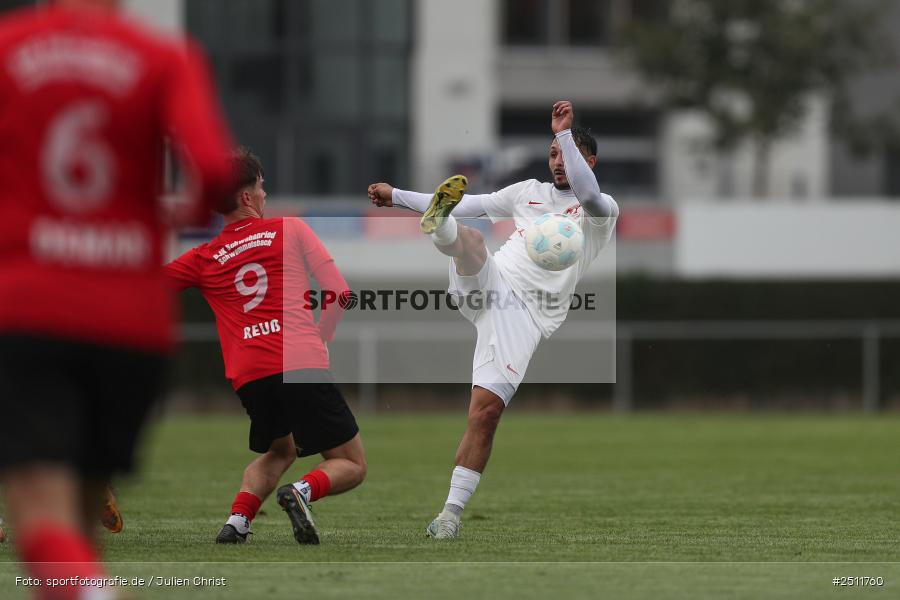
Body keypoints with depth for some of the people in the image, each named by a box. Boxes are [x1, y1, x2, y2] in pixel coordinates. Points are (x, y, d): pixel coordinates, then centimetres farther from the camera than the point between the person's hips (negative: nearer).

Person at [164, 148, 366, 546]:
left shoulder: (203, 259, 14)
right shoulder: (291, 229, 8)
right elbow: (339, 293, 5)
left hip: (248, 378, 4)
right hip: (302, 366, -4)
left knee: (279, 452, 32)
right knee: (352, 466, 8)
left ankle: (237, 520, 6)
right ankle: (304, 490, -26)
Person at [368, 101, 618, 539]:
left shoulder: (602, 211, 6)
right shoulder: (530, 192, 22)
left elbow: (587, 193, -18)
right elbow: (470, 205, 25)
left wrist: (564, 132, -24)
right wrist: (396, 196, 22)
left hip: (525, 314, -4)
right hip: (489, 281, 4)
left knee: (486, 411, -14)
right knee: (470, 237, -29)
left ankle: (451, 513, -7)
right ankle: (439, 222, -65)